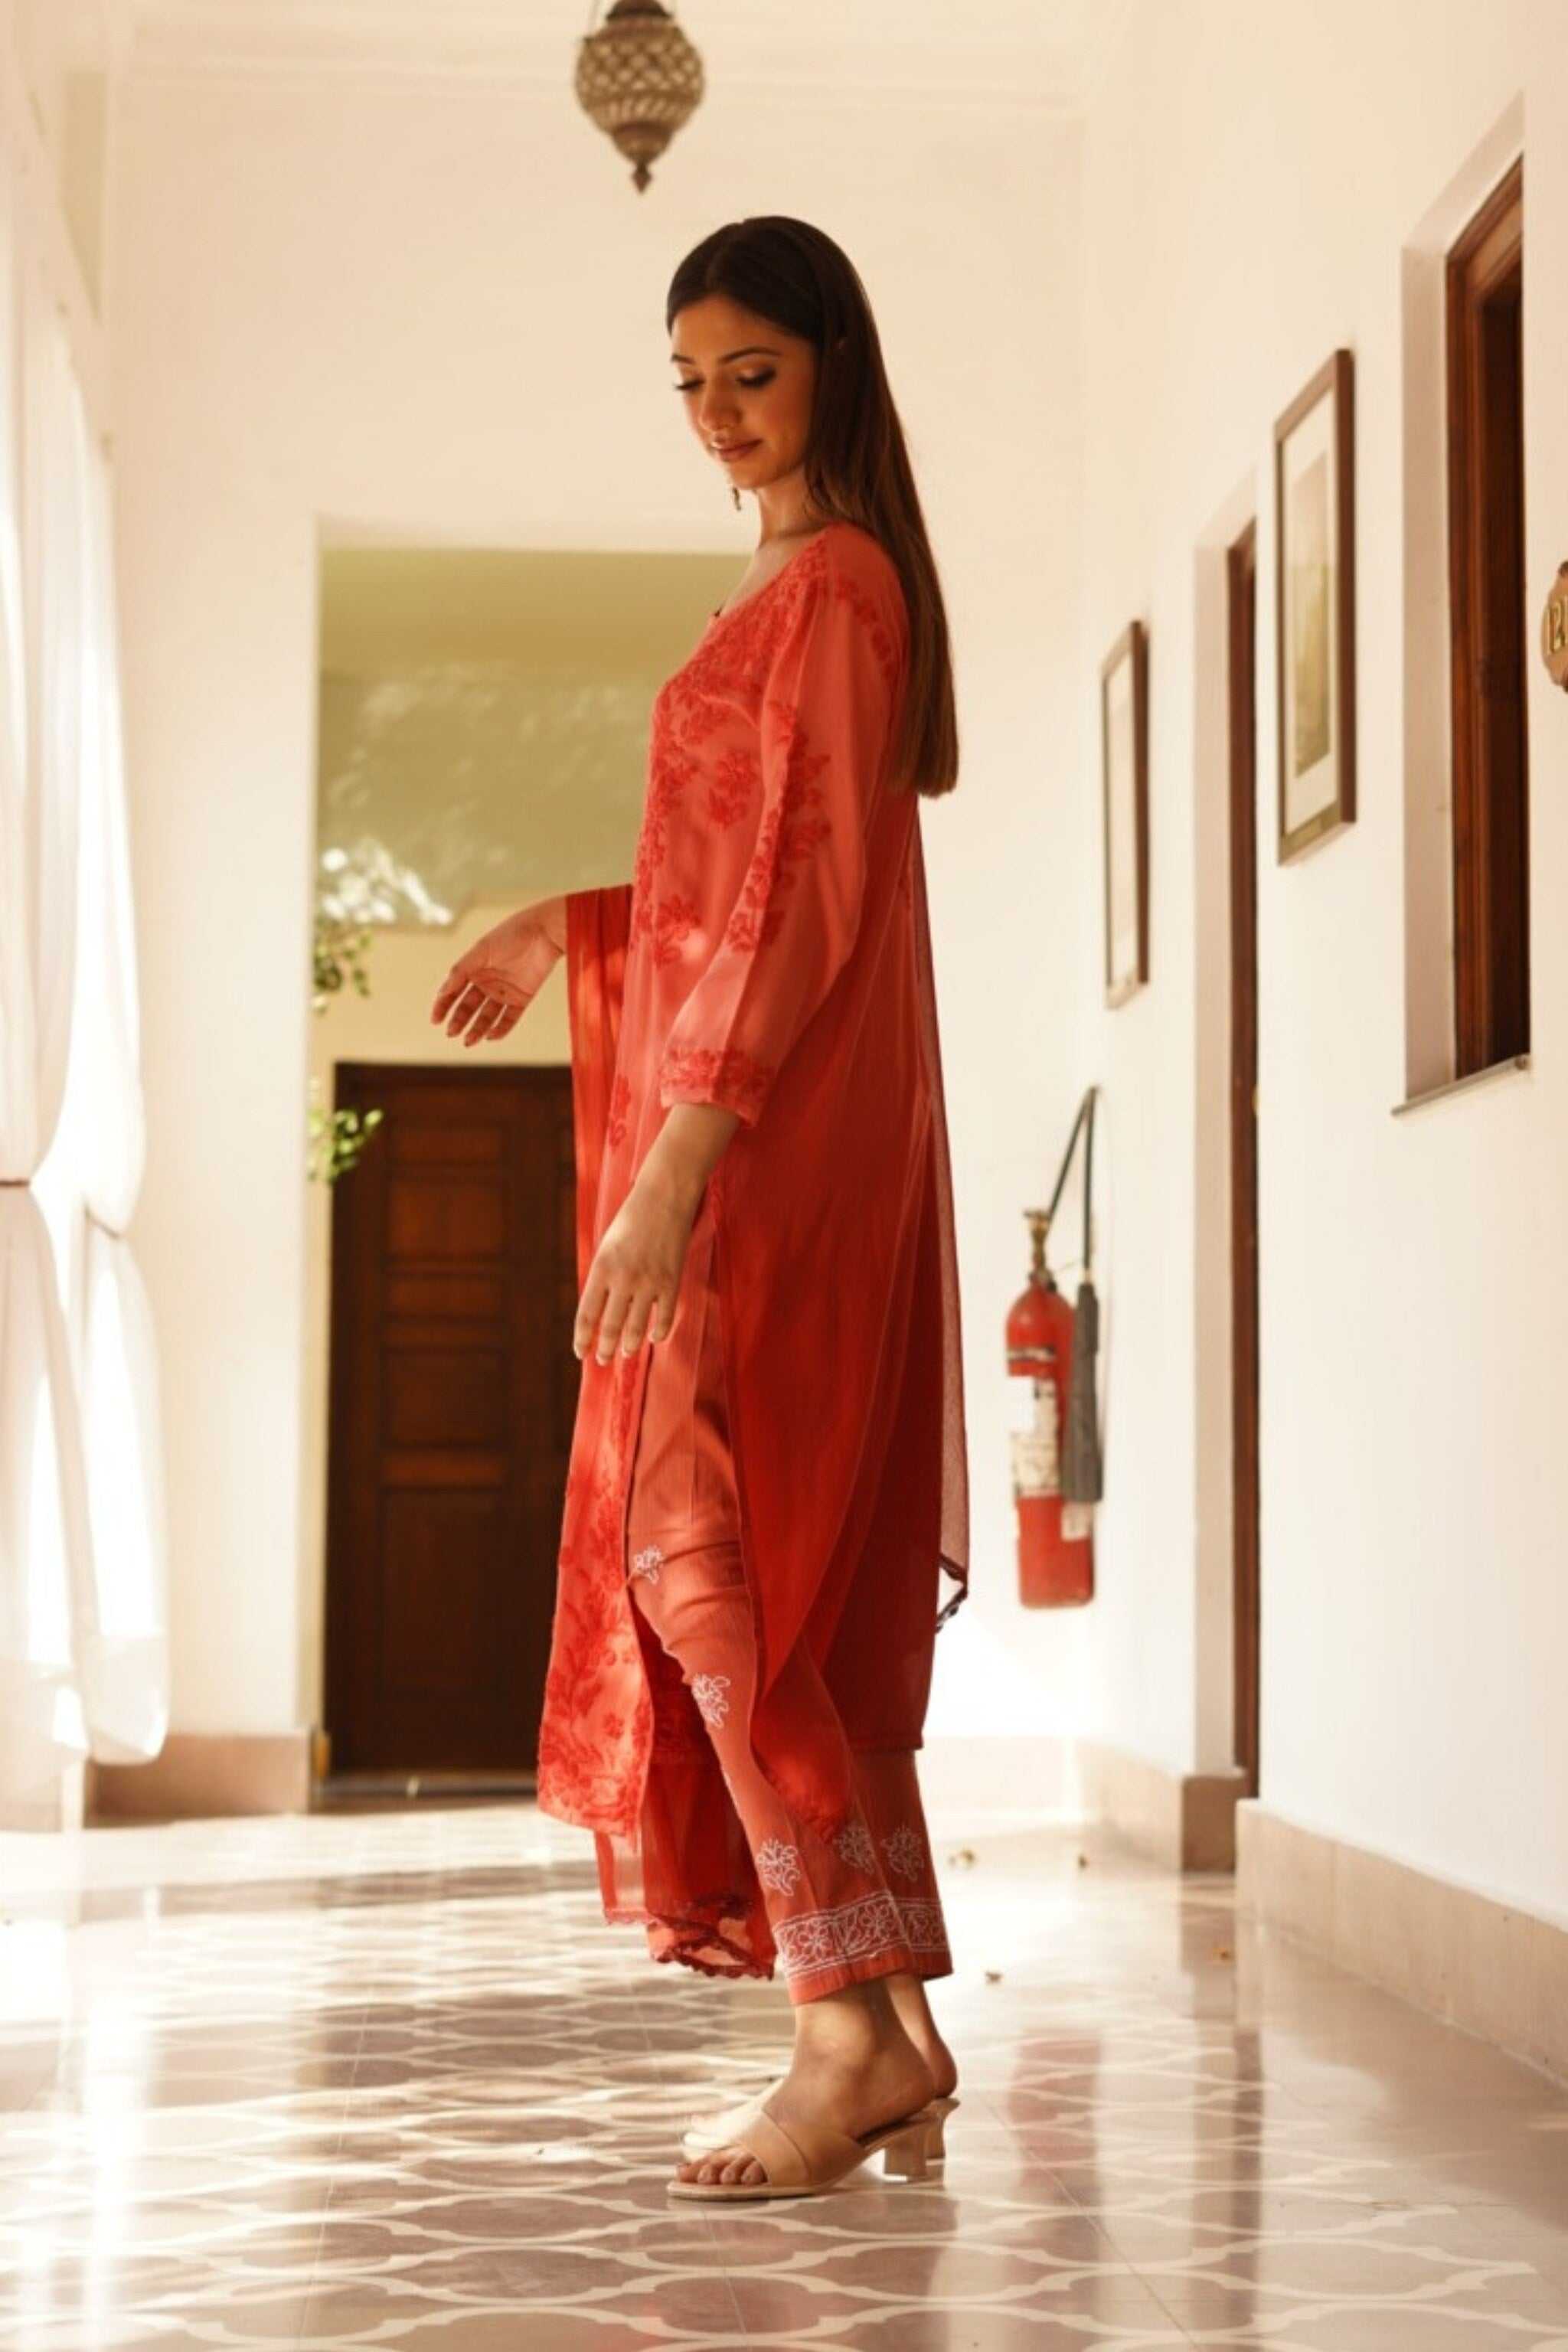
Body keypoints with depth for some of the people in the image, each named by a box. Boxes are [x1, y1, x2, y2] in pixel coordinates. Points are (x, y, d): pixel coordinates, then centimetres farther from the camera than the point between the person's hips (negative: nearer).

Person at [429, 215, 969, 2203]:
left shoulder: (830, 579, -9)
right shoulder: (808, 581, 20)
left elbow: (803, 885, -19)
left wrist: (685, 1142, -25)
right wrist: (569, 937, 26)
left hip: (773, 1135, -10)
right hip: (774, 1126, 10)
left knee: (708, 1543, -12)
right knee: (811, 1567, 8)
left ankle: (852, 2034, -11)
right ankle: (894, 2023, 10)